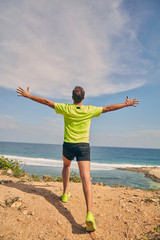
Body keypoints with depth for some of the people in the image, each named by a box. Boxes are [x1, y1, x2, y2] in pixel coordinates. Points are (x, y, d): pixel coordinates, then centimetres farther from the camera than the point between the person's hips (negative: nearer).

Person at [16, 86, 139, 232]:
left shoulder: (66, 108, -4)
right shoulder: (90, 110, -3)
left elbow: (46, 102, 2)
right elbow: (108, 108, 7)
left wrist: (28, 95, 14)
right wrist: (126, 104, 21)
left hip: (68, 146, 1)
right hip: (83, 146, -1)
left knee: (66, 166, 32)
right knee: (86, 177, -8)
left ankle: (65, 194, 33)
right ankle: (89, 213, -20)